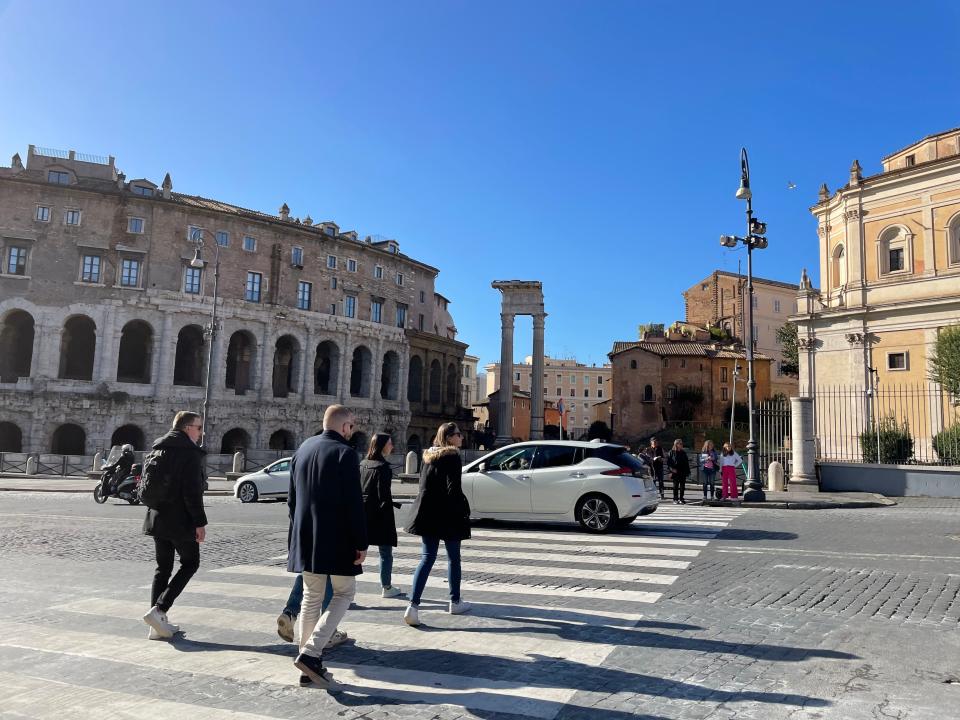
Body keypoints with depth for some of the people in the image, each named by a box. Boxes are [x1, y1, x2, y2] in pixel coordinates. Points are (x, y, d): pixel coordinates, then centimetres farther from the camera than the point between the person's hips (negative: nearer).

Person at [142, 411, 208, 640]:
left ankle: (159, 624, 13)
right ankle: (158, 610, -5)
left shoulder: (158, 449, 12)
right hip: (180, 520, -8)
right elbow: (192, 492, -19)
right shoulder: (190, 452, -14)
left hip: (157, 518, 8)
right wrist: (200, 522, -15)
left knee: (163, 569, 13)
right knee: (190, 563, 8)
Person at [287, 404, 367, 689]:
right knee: (344, 593, 8)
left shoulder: (303, 449, 9)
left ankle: (310, 669, 19)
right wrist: (361, 543, -11)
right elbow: (354, 504, -17)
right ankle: (311, 652, -5)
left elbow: (292, 497, 15)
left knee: (311, 598, 15)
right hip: (336, 539, -7)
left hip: (305, 538, 7)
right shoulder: (345, 454, -14)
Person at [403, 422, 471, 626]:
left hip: (428, 515, 6)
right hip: (449, 516, -6)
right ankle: (455, 602, 24)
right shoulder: (452, 457, -12)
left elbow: (423, 486, 14)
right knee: (453, 558, 12)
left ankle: (413, 606, -7)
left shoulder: (428, 456, 11)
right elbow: (454, 489, -18)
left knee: (426, 559, 6)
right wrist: (465, 509, -8)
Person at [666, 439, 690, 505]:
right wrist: (672, 469, -15)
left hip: (683, 472, 4)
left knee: (682, 486, 4)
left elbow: (687, 463, 14)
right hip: (675, 472, -4)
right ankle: (675, 499, 7)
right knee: (675, 486, 1)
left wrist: (687, 472, 9)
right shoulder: (671, 453, 0)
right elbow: (668, 462, -3)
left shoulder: (683, 453, 12)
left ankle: (681, 499, 12)